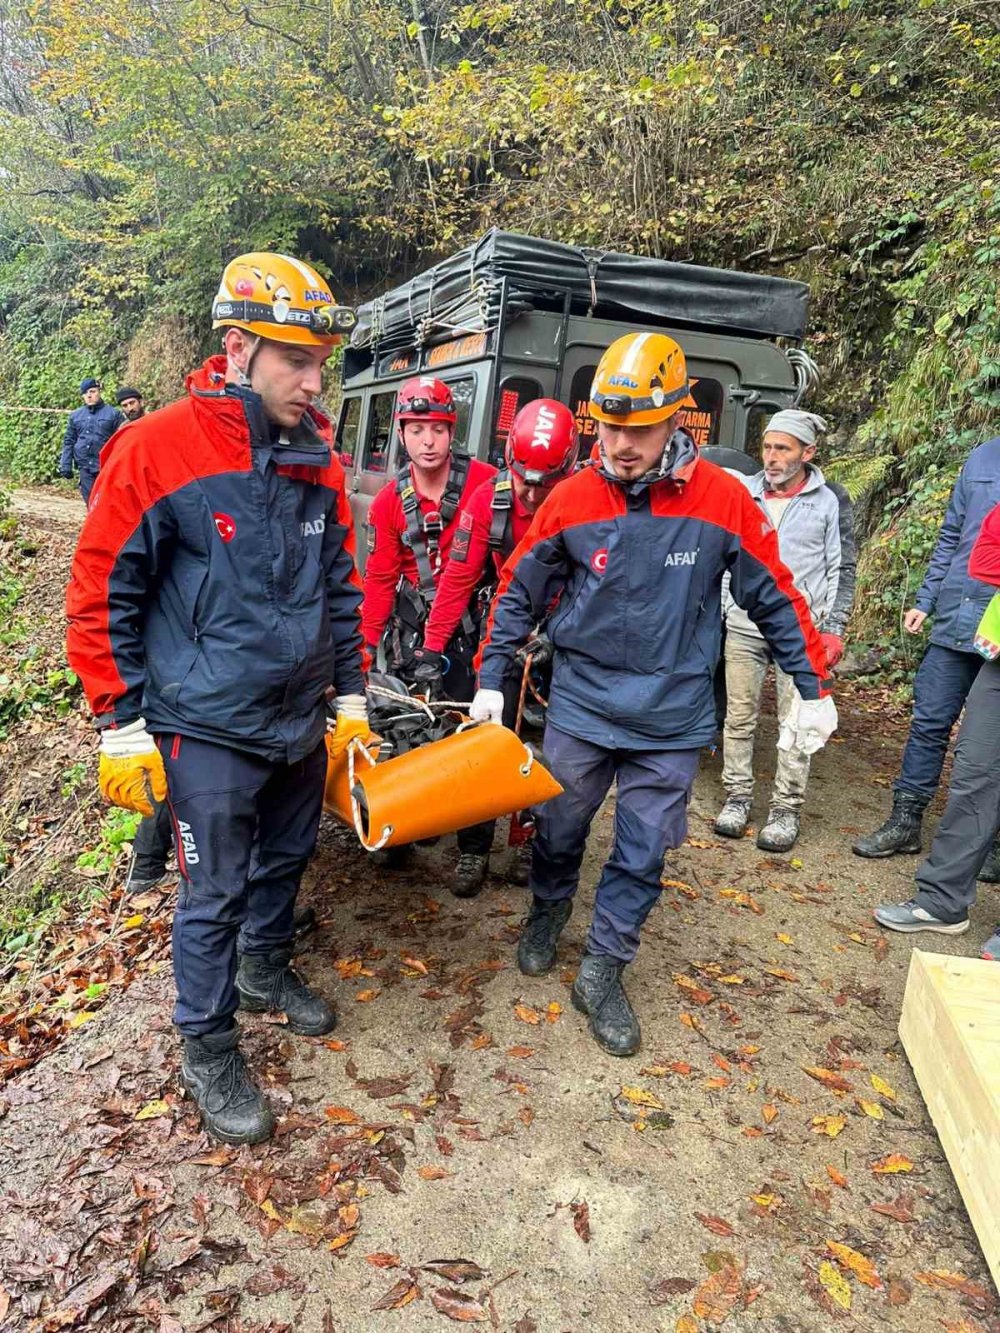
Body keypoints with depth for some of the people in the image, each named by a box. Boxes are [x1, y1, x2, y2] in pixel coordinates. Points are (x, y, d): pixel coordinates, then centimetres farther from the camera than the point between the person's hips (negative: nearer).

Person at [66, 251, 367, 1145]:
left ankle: (266, 971, 49)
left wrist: (351, 695, 10)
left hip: (301, 722, 6)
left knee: (285, 861, 22)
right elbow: (101, 595, -11)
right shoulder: (157, 449, -15)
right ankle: (208, 1053, 28)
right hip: (209, 730, -5)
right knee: (215, 894, 6)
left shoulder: (318, 460, 2)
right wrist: (121, 726, -11)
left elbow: (340, 587, 11)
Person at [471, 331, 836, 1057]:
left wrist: (814, 689, 3)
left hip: (672, 718, 0)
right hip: (580, 704, 1)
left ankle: (602, 974, 27)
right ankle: (547, 917, 45)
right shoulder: (571, 498, -7)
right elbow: (520, 591, 3)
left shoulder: (722, 497, -10)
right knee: (559, 829, 16)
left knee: (643, 854, 7)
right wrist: (491, 680, 3)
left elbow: (776, 597, 0)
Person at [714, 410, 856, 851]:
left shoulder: (831, 500, 1)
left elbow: (842, 570, 2)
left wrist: (832, 629, -2)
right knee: (740, 716, 7)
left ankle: (786, 809, 11)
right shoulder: (744, 493, 6)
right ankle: (738, 797, 20)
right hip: (744, 625, 3)